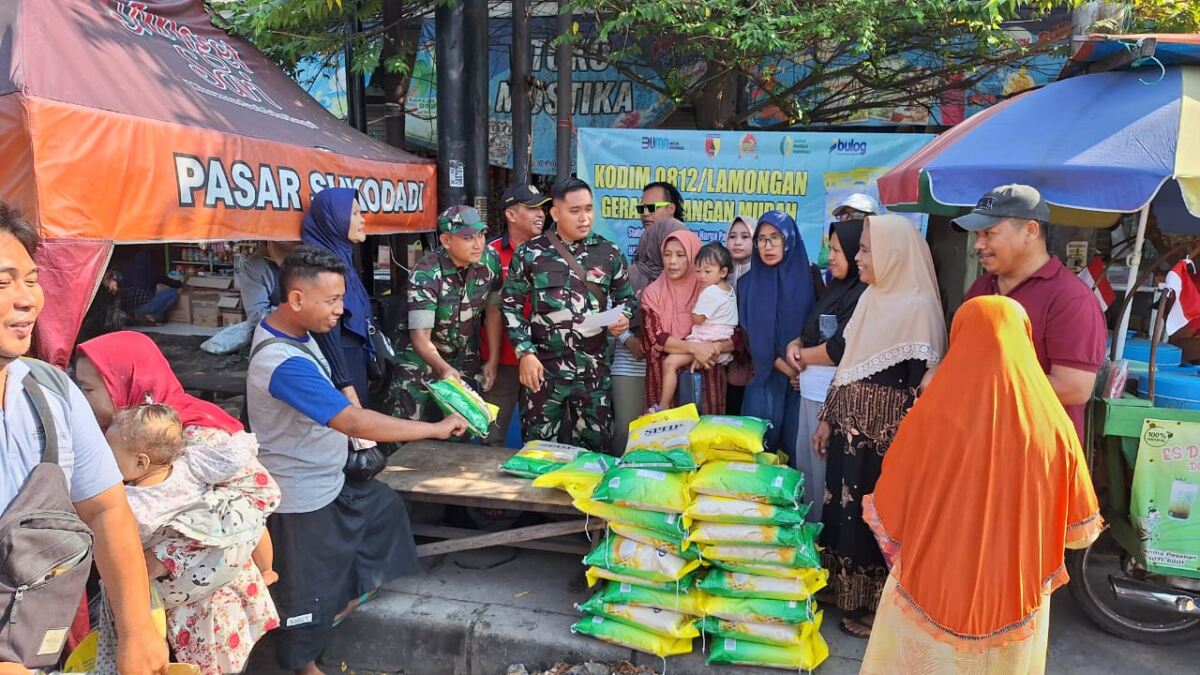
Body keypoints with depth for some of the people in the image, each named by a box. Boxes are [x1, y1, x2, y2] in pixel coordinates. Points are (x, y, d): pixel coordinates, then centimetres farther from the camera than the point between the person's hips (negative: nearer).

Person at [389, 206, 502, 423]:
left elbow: (493, 310, 0)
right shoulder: (425, 274, -26)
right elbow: (420, 335, -30)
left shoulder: (490, 260, -12)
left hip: (465, 358, 4)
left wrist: (493, 360, -2)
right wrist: (444, 369, -47)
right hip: (422, 360, -4)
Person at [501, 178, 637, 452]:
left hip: (594, 369, 2)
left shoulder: (609, 253, 3)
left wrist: (623, 317, -9)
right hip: (545, 367, -1)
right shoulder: (531, 253, -2)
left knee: (595, 447, 10)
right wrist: (525, 353, -7)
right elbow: (510, 304, 2)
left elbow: (627, 297, 14)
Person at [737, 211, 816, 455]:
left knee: (795, 441, 1)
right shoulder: (748, 283, 4)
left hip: (802, 376, -1)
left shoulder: (808, 279, -1)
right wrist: (781, 364, -8)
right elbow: (748, 334, 1)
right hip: (764, 377, 1)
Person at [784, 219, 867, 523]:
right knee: (804, 461, 17)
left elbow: (839, 349, -21)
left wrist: (803, 355, -5)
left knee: (823, 467, 0)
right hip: (811, 389, 9)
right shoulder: (836, 287, 14)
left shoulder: (863, 295, -16)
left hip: (832, 394, -9)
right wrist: (796, 344, 1)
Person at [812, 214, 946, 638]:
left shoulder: (917, 307, -17)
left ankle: (877, 606, 24)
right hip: (851, 427, 7)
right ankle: (846, 591, 33)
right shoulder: (871, 298, 8)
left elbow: (923, 386, -17)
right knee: (846, 507, 16)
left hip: (886, 435, -7)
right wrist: (828, 418, 15)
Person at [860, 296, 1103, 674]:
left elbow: (886, 514, -8)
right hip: (1014, 601, 2)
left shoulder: (931, 417, -19)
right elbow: (1081, 529, -1)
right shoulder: (1054, 426, -14)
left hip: (929, 593, -1)